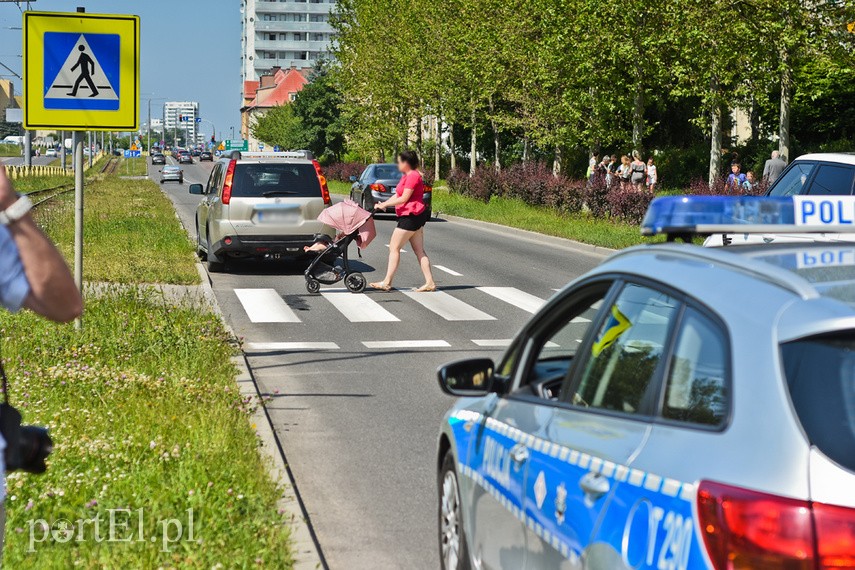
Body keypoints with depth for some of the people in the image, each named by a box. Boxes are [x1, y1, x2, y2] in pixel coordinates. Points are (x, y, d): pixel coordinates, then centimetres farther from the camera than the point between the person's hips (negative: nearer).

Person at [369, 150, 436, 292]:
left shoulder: (412, 176, -15)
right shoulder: (407, 176, 18)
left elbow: (404, 198, -18)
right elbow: (397, 195, 15)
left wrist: (384, 205, -13)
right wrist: (383, 204, 2)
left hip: (410, 216, -11)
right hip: (416, 217, 11)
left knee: (394, 248, -5)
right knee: (419, 250, 8)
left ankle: (387, 282, -4)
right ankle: (430, 283, 5)